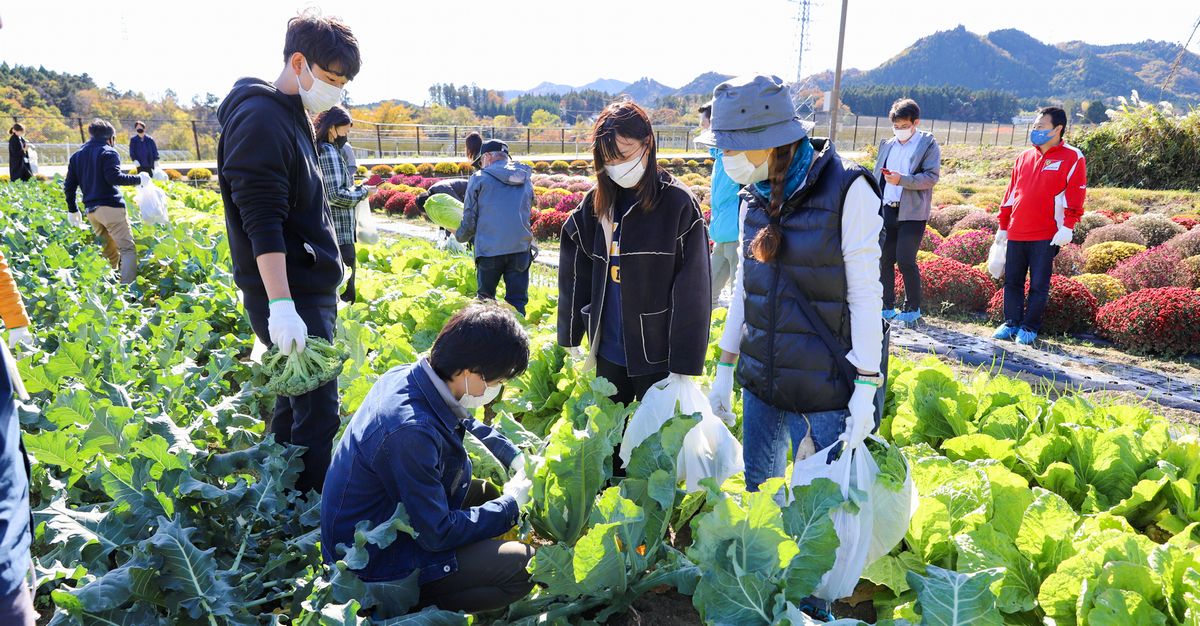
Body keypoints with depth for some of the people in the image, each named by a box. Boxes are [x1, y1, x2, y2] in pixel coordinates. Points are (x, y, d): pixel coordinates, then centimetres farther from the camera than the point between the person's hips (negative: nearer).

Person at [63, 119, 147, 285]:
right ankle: (127, 287, -25)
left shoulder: (77, 156, 18)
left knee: (110, 252, 17)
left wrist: (72, 210, 23)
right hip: (110, 206, -7)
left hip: (91, 209, 7)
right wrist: (138, 179, -7)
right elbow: (114, 177, -17)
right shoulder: (108, 152, -2)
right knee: (128, 248, -10)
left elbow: (69, 186, 16)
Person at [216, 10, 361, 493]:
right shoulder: (261, 120, -14)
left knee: (296, 399, 16)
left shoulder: (292, 116, 16)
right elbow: (262, 223, -21)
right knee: (318, 412, -7)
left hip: (311, 290, 10)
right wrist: (281, 305, -26)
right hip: (290, 295, -10)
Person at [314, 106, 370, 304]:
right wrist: (362, 191, -6)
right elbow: (336, 195, -20)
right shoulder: (330, 152, -13)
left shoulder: (317, 150, 16)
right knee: (344, 295, -7)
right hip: (339, 235, -10)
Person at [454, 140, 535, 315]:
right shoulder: (526, 178, 13)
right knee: (517, 302, 5)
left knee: (486, 299, 15)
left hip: (489, 250, -2)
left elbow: (469, 219, 2)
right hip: (521, 248, 2)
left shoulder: (479, 178, 1)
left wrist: (460, 236, 22)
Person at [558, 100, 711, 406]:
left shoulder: (678, 204, -11)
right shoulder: (596, 203, 4)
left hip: (657, 358, -5)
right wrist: (568, 343, 6)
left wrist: (684, 370, -13)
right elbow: (574, 278, 8)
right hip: (608, 353, 5)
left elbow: (692, 294, -12)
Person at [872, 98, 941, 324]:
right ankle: (887, 306, 16)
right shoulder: (887, 145, 16)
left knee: (905, 261, -7)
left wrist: (902, 180, -21)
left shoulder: (928, 144, 0)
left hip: (912, 213, -5)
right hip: (886, 211, 5)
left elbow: (932, 177, -10)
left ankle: (912, 308, 9)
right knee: (884, 260, 5)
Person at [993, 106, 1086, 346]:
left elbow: (1075, 195, -8)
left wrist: (1067, 227, -15)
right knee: (1012, 281, 9)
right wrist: (1003, 225, 17)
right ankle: (1011, 322, 19)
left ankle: (1029, 328, 10)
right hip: (1016, 233, 5)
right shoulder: (1024, 157, 13)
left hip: (1046, 236, -5)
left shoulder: (1072, 158, -2)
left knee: (1039, 285, 1)